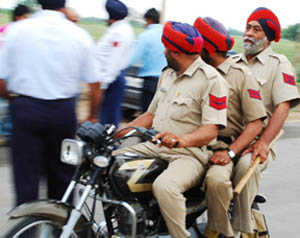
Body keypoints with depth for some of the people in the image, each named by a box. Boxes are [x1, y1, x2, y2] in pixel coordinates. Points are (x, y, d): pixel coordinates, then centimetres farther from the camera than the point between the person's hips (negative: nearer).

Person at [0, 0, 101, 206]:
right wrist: (93, 117, 14)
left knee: (26, 176, 5)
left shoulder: (17, 30, -5)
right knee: (62, 175, 16)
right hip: (63, 111, 2)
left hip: (26, 109, -1)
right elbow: (94, 84, 0)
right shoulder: (80, 35, -2)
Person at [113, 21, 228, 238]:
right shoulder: (167, 74, 18)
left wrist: (181, 140, -37)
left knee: (164, 186, -37)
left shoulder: (211, 79, -10)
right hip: (154, 147, 9)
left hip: (189, 155, -9)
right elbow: (151, 114, 22)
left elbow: (211, 130, -18)